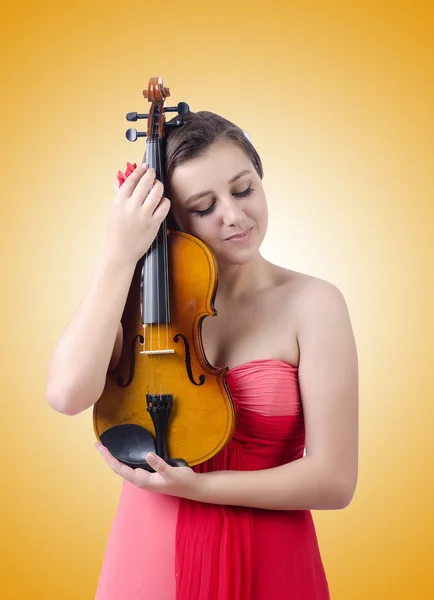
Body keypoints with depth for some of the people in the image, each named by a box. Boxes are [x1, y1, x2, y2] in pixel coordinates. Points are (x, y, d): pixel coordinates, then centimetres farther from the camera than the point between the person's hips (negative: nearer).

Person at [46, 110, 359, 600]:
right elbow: (67, 393, -22)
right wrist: (119, 256, -21)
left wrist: (192, 486, -18)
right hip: (149, 558, 2)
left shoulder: (312, 303, -11)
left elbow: (334, 480, -14)